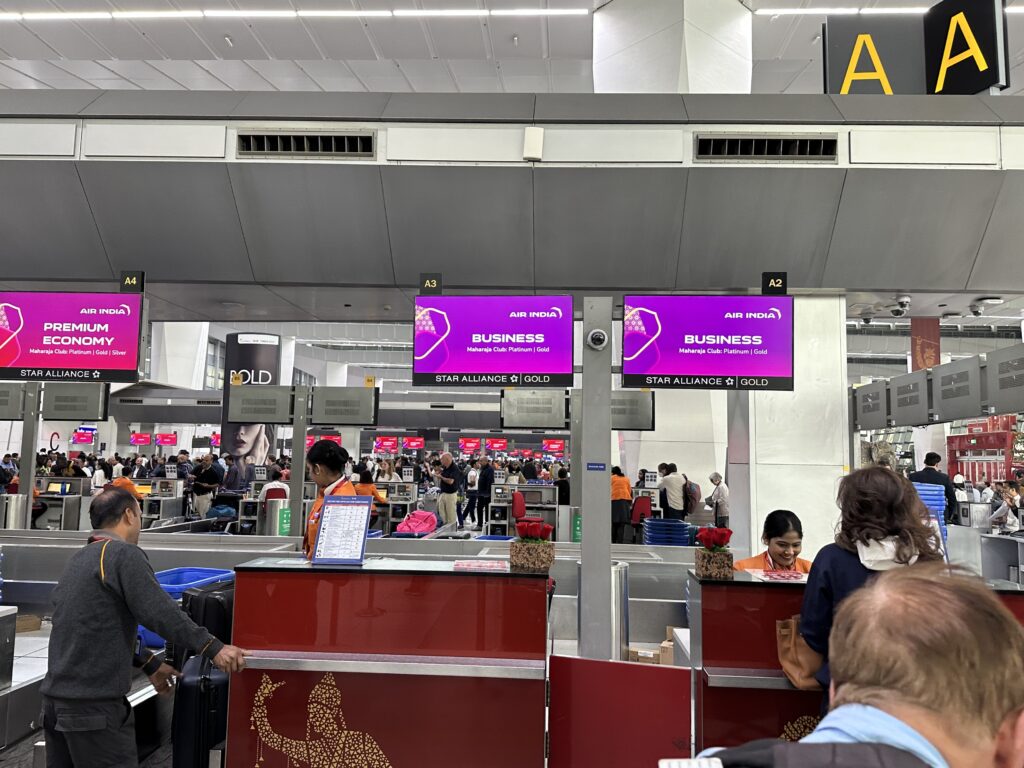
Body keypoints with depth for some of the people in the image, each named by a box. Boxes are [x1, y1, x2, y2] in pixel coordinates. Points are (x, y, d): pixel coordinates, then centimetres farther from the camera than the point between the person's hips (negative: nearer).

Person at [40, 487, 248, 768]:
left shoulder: (80, 558, 14)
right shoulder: (124, 554, -13)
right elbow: (161, 613, -21)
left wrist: (150, 664, 24)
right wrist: (213, 648, -18)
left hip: (56, 698, 9)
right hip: (94, 704, -9)